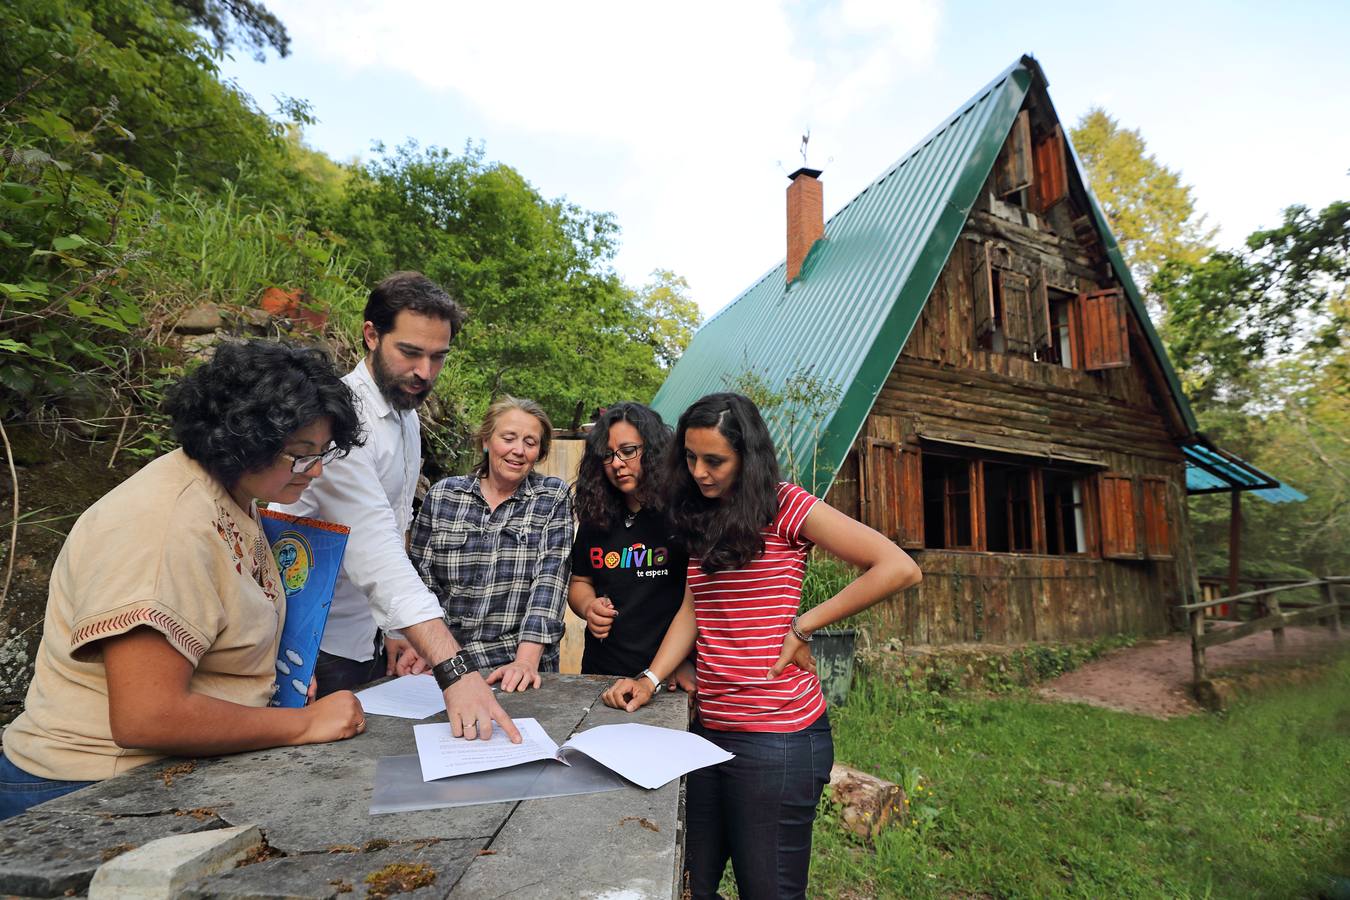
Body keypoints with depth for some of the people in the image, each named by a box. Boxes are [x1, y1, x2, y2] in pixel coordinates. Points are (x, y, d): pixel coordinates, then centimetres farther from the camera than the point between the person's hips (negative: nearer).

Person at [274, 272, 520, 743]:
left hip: (365, 641, 8)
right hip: (320, 649, -8)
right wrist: (453, 668, -41)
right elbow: (374, 552, -34)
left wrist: (397, 629, 6)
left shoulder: (407, 419, 7)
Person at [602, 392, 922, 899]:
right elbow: (691, 610, 11)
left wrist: (802, 627, -15)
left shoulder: (785, 507, -11)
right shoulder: (702, 518, 10)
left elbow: (899, 569, -17)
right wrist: (650, 679, -2)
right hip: (709, 727, 7)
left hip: (777, 737, -6)